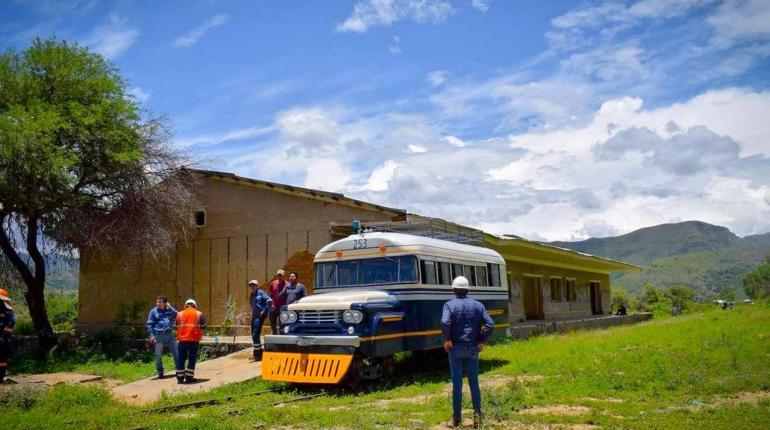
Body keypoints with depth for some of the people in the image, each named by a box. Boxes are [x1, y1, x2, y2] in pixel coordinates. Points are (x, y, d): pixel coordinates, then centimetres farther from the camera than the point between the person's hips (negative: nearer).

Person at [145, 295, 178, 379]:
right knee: (158, 355, 3)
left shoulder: (169, 310, 10)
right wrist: (151, 335, -10)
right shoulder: (153, 311, 3)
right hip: (158, 336, -2)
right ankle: (160, 373, 16)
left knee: (177, 353, 4)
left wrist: (170, 307, -7)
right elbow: (149, 324, 1)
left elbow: (177, 315, -4)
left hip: (169, 335, 2)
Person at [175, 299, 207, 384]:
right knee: (192, 359, 6)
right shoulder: (199, 314, 4)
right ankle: (189, 378, 6)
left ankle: (180, 378, 14)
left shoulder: (180, 314, 8)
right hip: (194, 340, -1)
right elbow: (203, 326, 3)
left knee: (181, 359, 11)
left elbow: (176, 326, 9)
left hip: (182, 339, 2)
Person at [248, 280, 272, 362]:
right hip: (254, 316, 9)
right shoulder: (251, 295, 17)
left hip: (259, 317, -9)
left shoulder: (261, 293, -8)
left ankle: (257, 355, -10)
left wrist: (264, 311, -16)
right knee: (254, 335, 13)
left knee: (255, 335, -13)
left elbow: (270, 301, -17)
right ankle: (259, 353, 25)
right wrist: (252, 313, 17)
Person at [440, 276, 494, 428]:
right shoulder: (477, 305, 4)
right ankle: (477, 416, 11)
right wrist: (482, 341, 1)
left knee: (457, 383, 4)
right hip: (473, 349, 3)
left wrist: (447, 340, -12)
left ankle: (457, 418, 10)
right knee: (474, 382, 12)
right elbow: (490, 324, -5)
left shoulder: (450, 305, -7)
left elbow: (445, 322, -24)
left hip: (456, 348, -3)